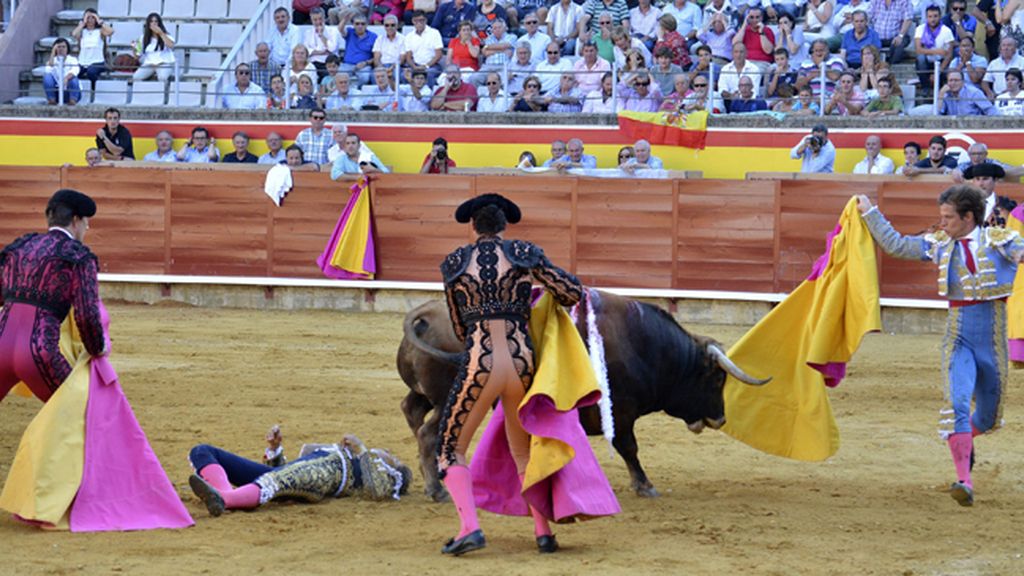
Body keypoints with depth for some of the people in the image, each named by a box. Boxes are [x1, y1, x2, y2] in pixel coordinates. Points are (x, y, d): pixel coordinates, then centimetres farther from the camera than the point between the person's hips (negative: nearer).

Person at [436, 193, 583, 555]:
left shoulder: (454, 263, 9)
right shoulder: (524, 254, 7)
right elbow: (573, 293, 4)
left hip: (479, 363, -2)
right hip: (523, 361, 2)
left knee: (451, 450, 10)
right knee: (524, 452, 22)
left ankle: (470, 528, -9)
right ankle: (542, 531, 15)